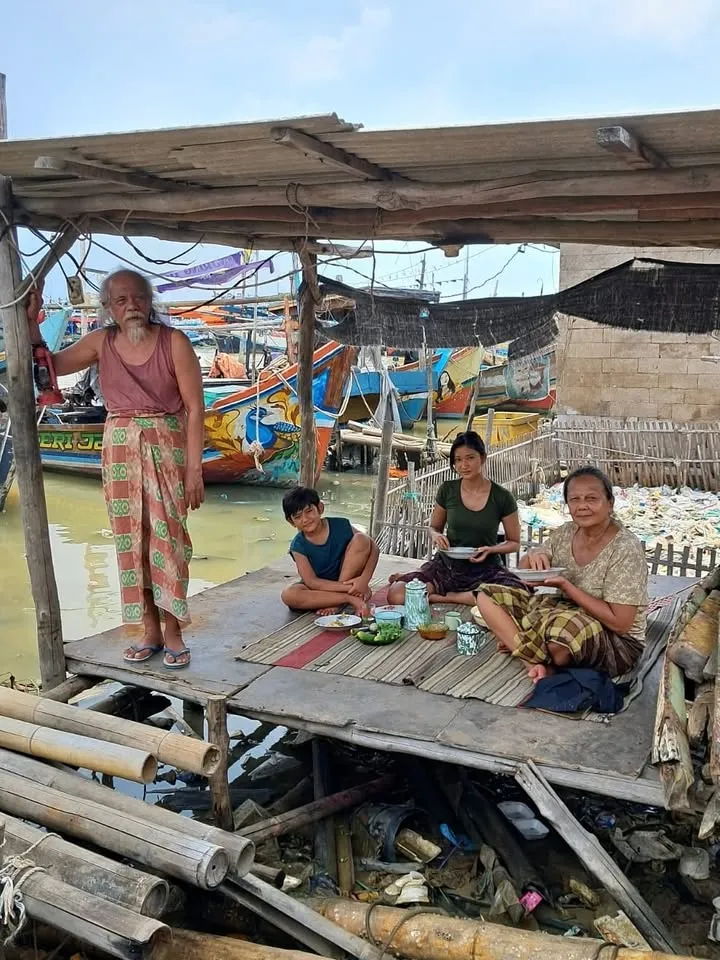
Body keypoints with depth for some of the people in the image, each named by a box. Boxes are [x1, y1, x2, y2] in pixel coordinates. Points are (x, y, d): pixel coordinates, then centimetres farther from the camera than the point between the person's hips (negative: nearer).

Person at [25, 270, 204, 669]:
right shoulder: (101, 342, 3)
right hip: (119, 450, 4)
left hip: (165, 448, -4)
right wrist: (30, 319, -3)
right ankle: (150, 630, 16)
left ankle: (173, 632, 6)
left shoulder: (174, 342, -8)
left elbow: (194, 407, -9)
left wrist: (195, 469, -13)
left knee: (167, 536, -4)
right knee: (131, 538, 6)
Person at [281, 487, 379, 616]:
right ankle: (351, 599, -24)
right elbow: (311, 582, -21)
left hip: (347, 580, 1)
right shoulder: (298, 546, -13)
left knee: (361, 540, -19)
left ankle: (336, 602, -17)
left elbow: (374, 548, -11)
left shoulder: (340, 525, -11)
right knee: (288, 595, -32)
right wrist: (348, 588, -31)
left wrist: (364, 580, -26)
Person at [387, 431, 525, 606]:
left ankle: (445, 597, -16)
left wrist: (490, 550, -15)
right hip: (447, 565, -1)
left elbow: (514, 543, 5)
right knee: (396, 595, -28)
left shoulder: (502, 497, -6)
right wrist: (436, 536, -10)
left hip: (486, 570, 1)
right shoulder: (447, 490, -1)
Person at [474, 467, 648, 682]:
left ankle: (515, 643, -8)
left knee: (560, 626, -41)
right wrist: (533, 556, -15)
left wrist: (565, 586, -25)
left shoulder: (626, 549, -18)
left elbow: (619, 623, -21)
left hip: (618, 642, -7)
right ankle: (535, 663, -19)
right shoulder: (565, 534, 0)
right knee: (487, 596, -5)